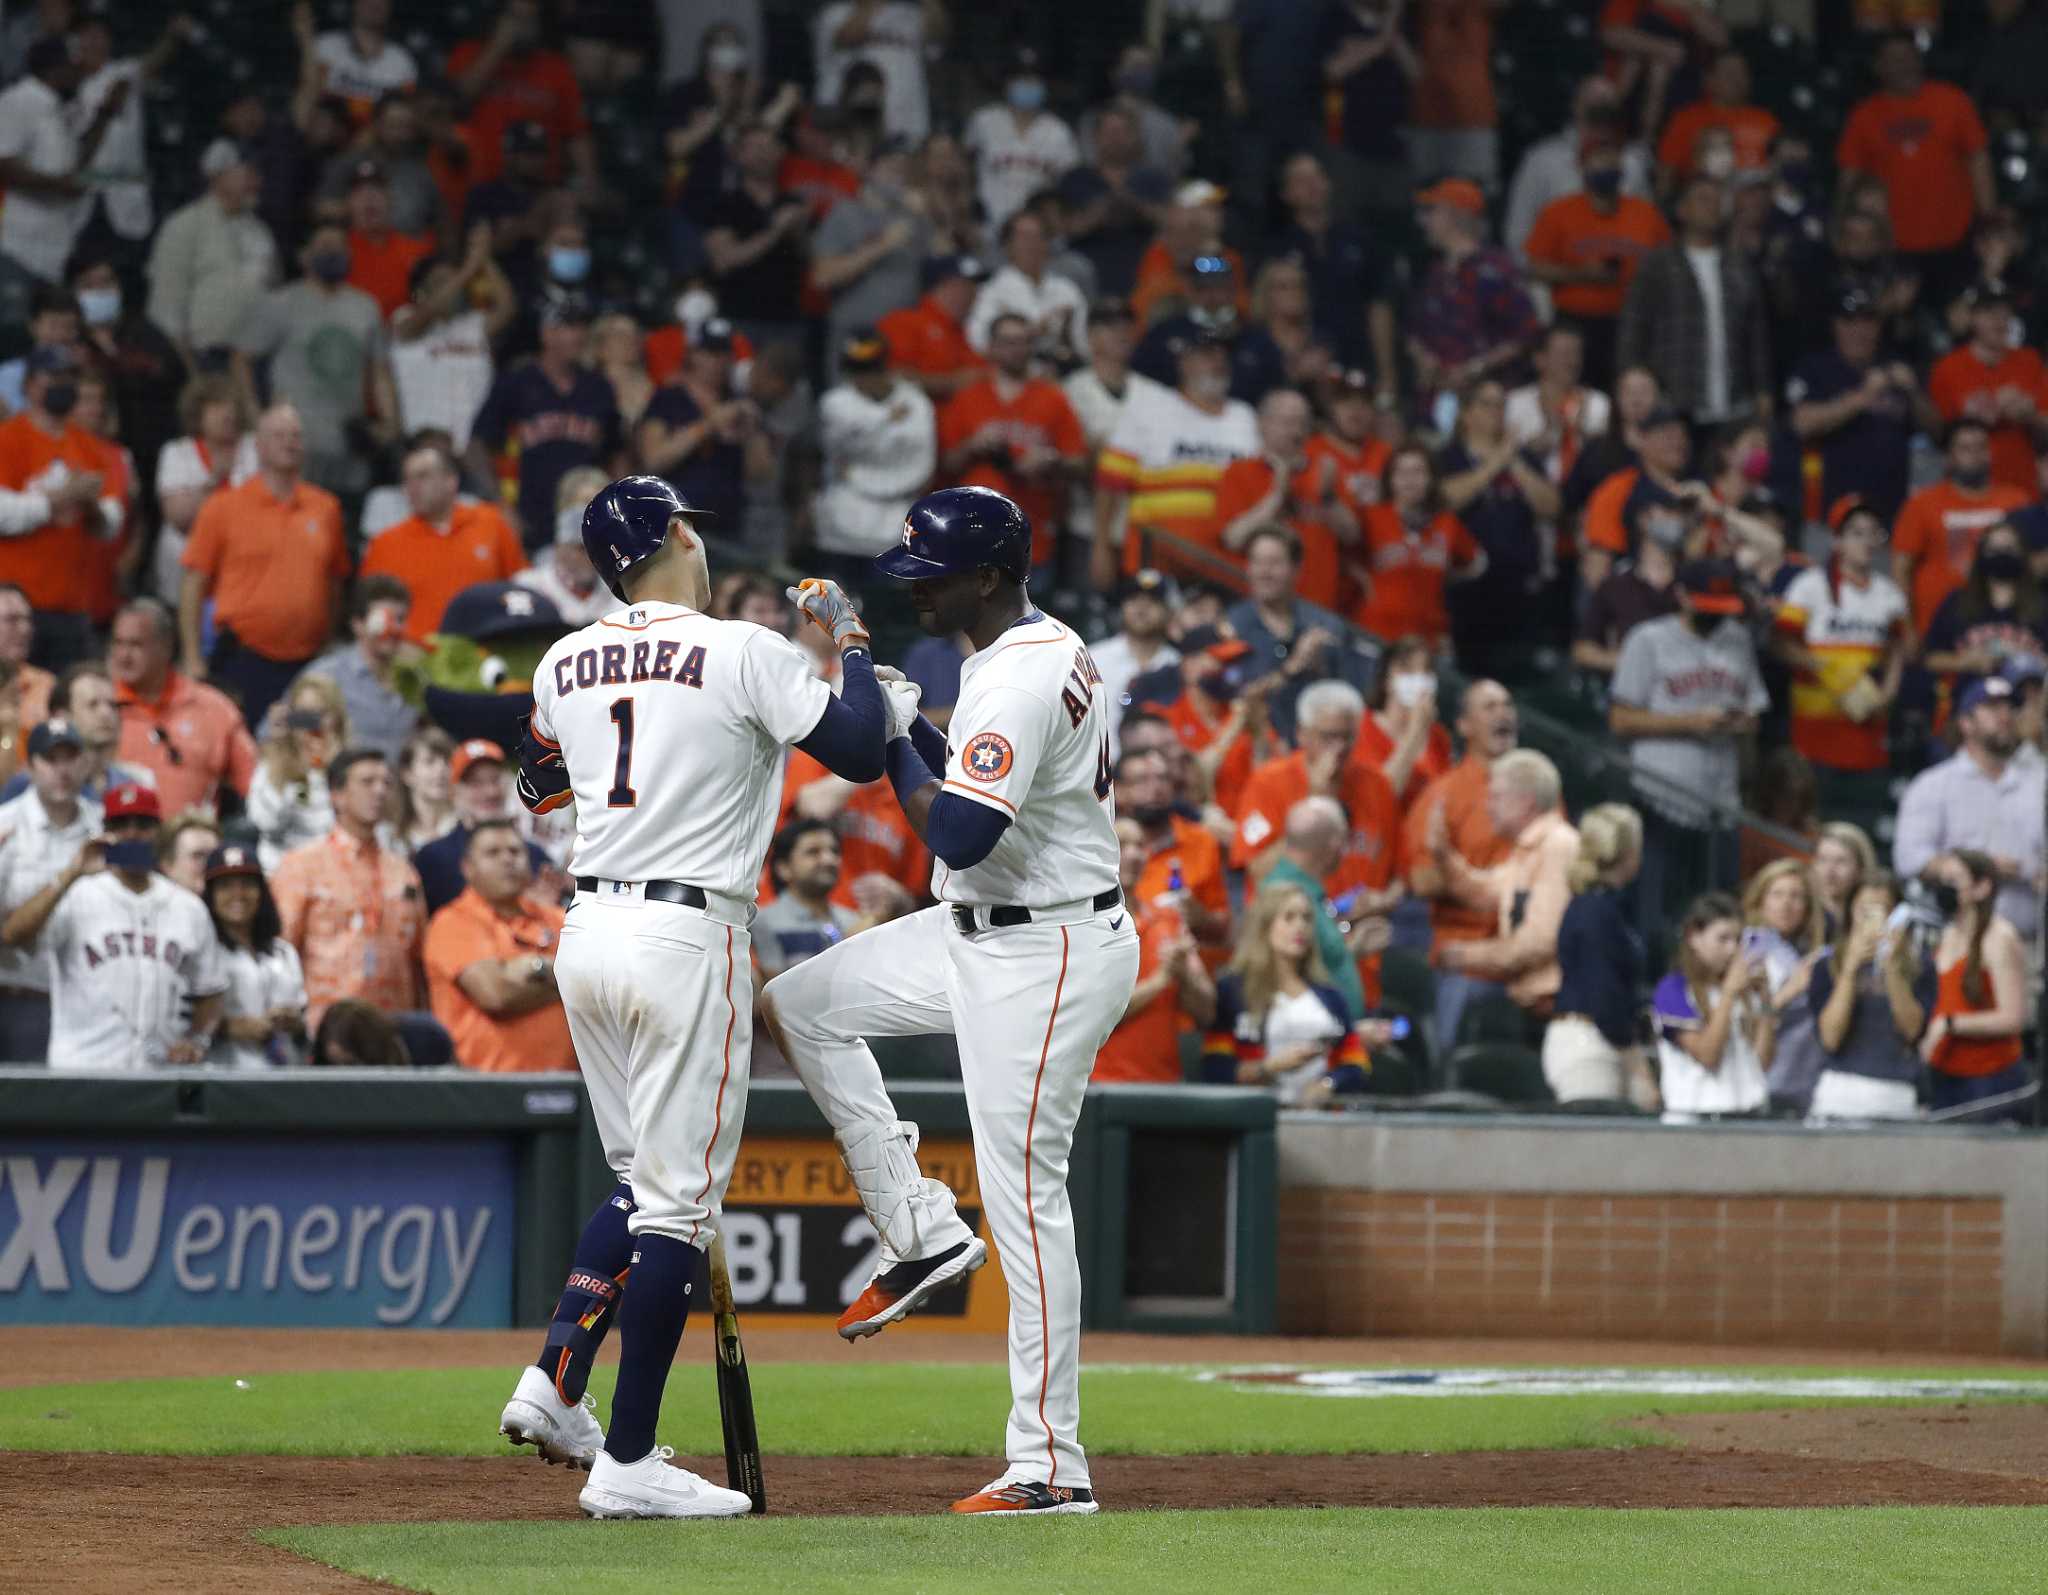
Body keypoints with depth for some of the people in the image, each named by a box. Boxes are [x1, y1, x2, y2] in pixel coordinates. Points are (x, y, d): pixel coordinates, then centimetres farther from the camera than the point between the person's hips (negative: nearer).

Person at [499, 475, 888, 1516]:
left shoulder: (565, 664, 9)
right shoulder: (746, 653, -9)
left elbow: (536, 788, 25)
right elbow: (862, 752, -10)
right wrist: (847, 636, 3)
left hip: (587, 932, 7)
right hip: (687, 938, -7)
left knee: (643, 1180, 21)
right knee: (679, 1199, -2)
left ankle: (554, 1382, 8)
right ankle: (628, 1461, -3)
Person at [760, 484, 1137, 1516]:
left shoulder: (1019, 677, -22)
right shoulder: (1045, 649, 10)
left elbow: (959, 834, -29)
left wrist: (892, 740, -15)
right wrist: (905, 724, 6)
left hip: (1047, 956, -11)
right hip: (983, 934, 11)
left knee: (1023, 1196, -8)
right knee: (799, 1003, 13)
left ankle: (1050, 1465, -4)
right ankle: (921, 1234, 14)